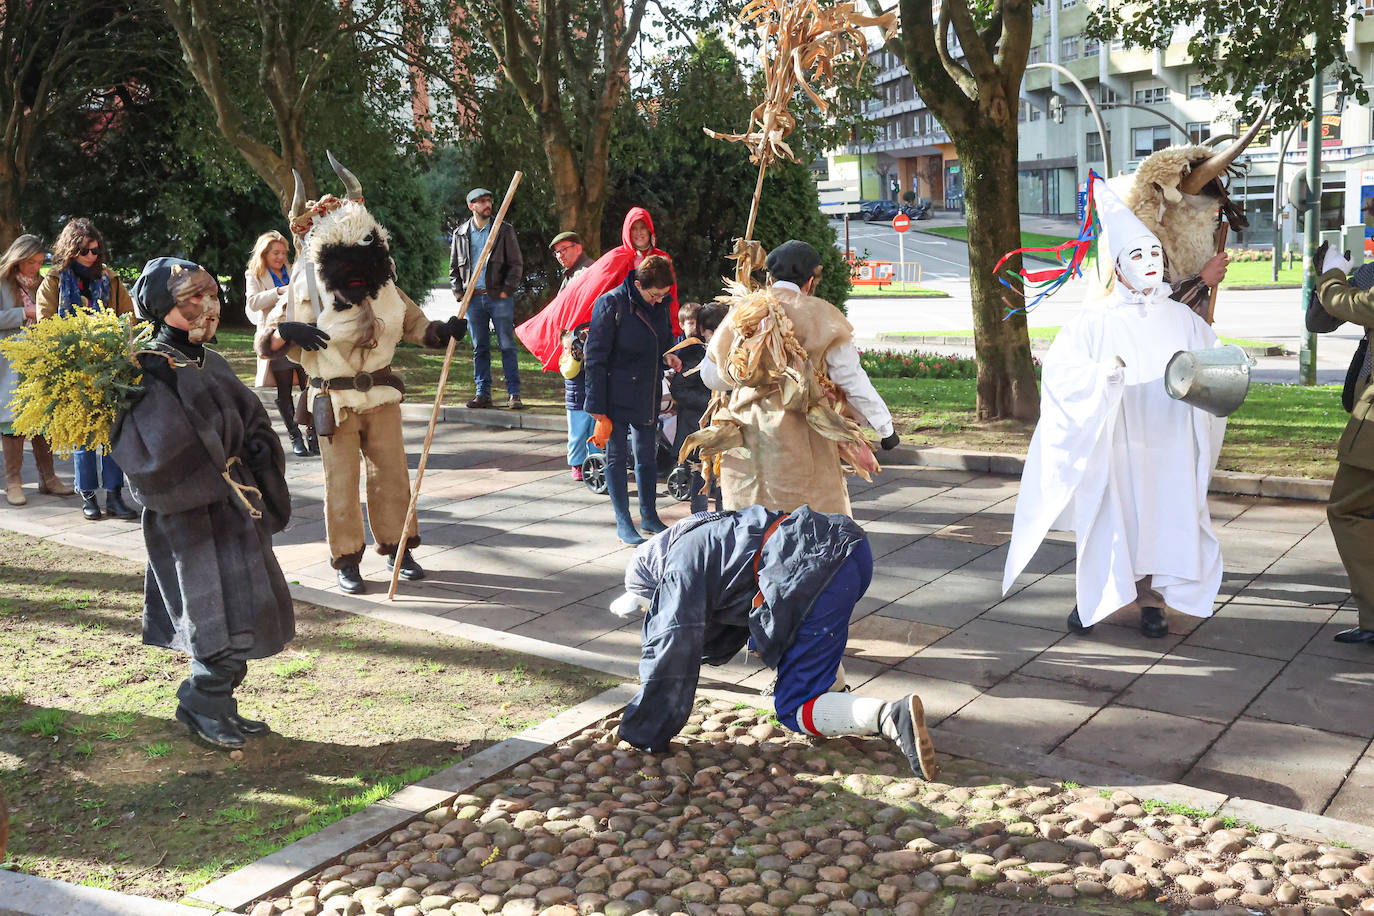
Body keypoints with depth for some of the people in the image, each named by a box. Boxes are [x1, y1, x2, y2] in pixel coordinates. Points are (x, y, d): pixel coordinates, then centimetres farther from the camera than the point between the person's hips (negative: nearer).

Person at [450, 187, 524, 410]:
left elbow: (516, 264, 3)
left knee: (507, 346, -3)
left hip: (499, 297, -3)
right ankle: (483, 393, 11)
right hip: (472, 298, 3)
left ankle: (514, 394, 0)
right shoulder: (460, 234, 11)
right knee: (479, 348, 6)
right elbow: (454, 267, 17)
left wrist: (507, 289, -7)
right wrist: (458, 291, 4)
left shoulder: (504, 230, 4)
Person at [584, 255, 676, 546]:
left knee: (647, 455, 15)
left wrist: (667, 355, -2)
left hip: (648, 395, 6)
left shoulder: (661, 305, 2)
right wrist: (597, 405, -17)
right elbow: (595, 357, -15)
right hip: (617, 395, -6)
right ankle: (623, 522, 13)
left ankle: (649, 515, 28)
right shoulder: (612, 304, -16)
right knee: (616, 456, 4)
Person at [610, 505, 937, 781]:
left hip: (823, 570, -10)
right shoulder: (703, 535, 32)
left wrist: (643, 735, 7)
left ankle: (892, 716, -25)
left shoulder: (682, 562, 4)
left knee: (794, 708, -1)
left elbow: (672, 653, -1)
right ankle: (832, 679, 25)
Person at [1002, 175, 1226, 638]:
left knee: (1163, 516, 7)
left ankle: (1151, 599, 23)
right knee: (1107, 517, 3)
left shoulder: (1183, 319, 6)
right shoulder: (1095, 322, -4)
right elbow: (1057, 370, -11)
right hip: (1113, 444, -3)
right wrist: (1100, 371, -28)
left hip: (1168, 446, 3)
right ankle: (1095, 596, 21)